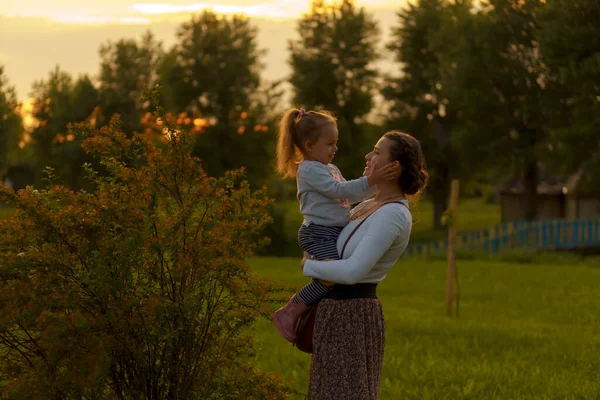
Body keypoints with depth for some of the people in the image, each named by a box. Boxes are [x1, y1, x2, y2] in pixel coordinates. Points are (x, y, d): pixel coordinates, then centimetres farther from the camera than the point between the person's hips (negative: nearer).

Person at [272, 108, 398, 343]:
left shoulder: (331, 169, 22)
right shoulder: (310, 170, -10)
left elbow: (350, 196, 26)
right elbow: (340, 191, -19)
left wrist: (373, 184, 17)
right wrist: (369, 181, -22)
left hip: (336, 233, 10)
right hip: (318, 233, -10)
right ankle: (289, 313, -20)